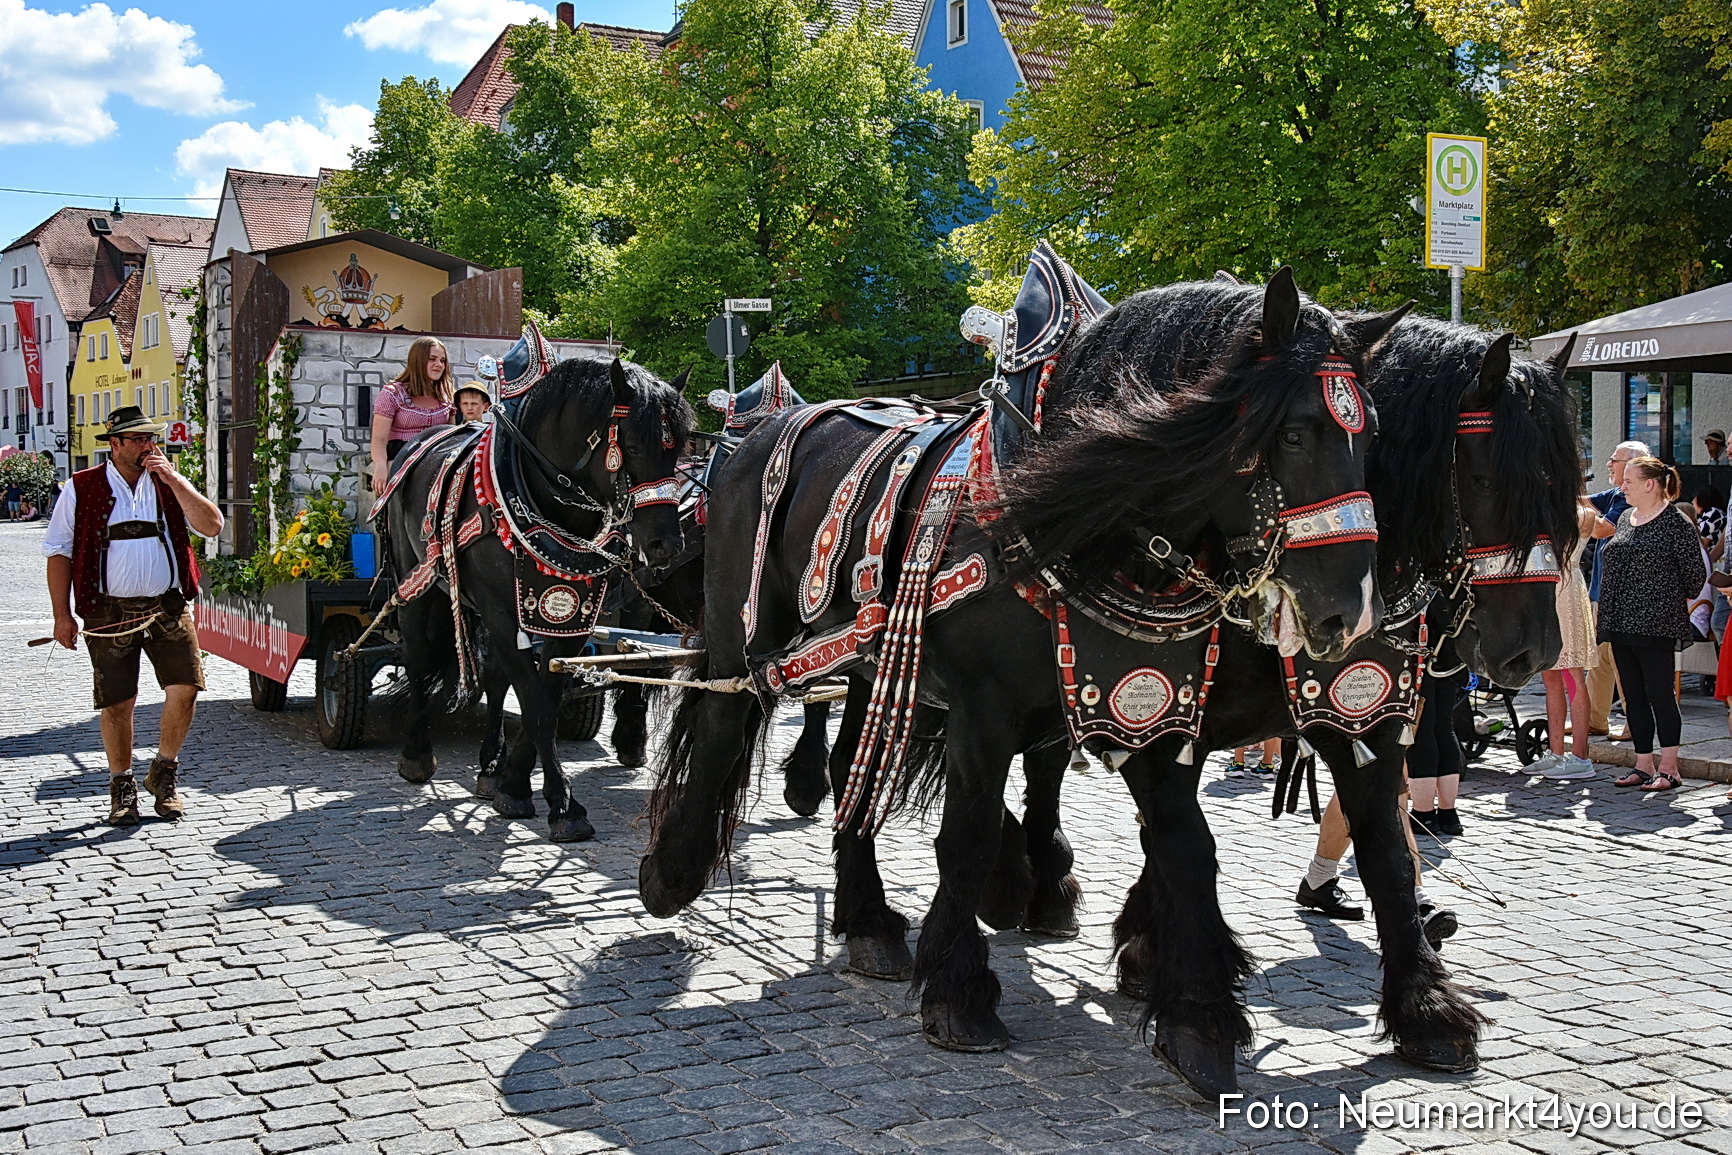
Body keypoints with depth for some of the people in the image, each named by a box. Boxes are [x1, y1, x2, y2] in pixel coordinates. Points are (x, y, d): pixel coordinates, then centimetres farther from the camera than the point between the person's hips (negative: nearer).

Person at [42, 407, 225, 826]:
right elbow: (59, 551, 5)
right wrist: (62, 614, -1)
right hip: (110, 614, -1)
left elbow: (212, 526, -4)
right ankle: (122, 786, 19)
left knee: (184, 688, -10)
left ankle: (163, 774, 12)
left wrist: (172, 479, -10)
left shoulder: (169, 484, 10)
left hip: (169, 607, 2)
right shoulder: (82, 489, 3)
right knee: (117, 703, 0)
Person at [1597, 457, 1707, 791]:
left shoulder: (1676, 524, -8)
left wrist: (1673, 602, 7)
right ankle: (1643, 765, 16)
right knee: (1633, 696, 9)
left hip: (1656, 625, -7)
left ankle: (1669, 768, 2)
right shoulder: (1624, 519, 14)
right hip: (1621, 624, 7)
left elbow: (1696, 574, -5)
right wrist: (1609, 618, 14)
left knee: (1660, 694, -5)